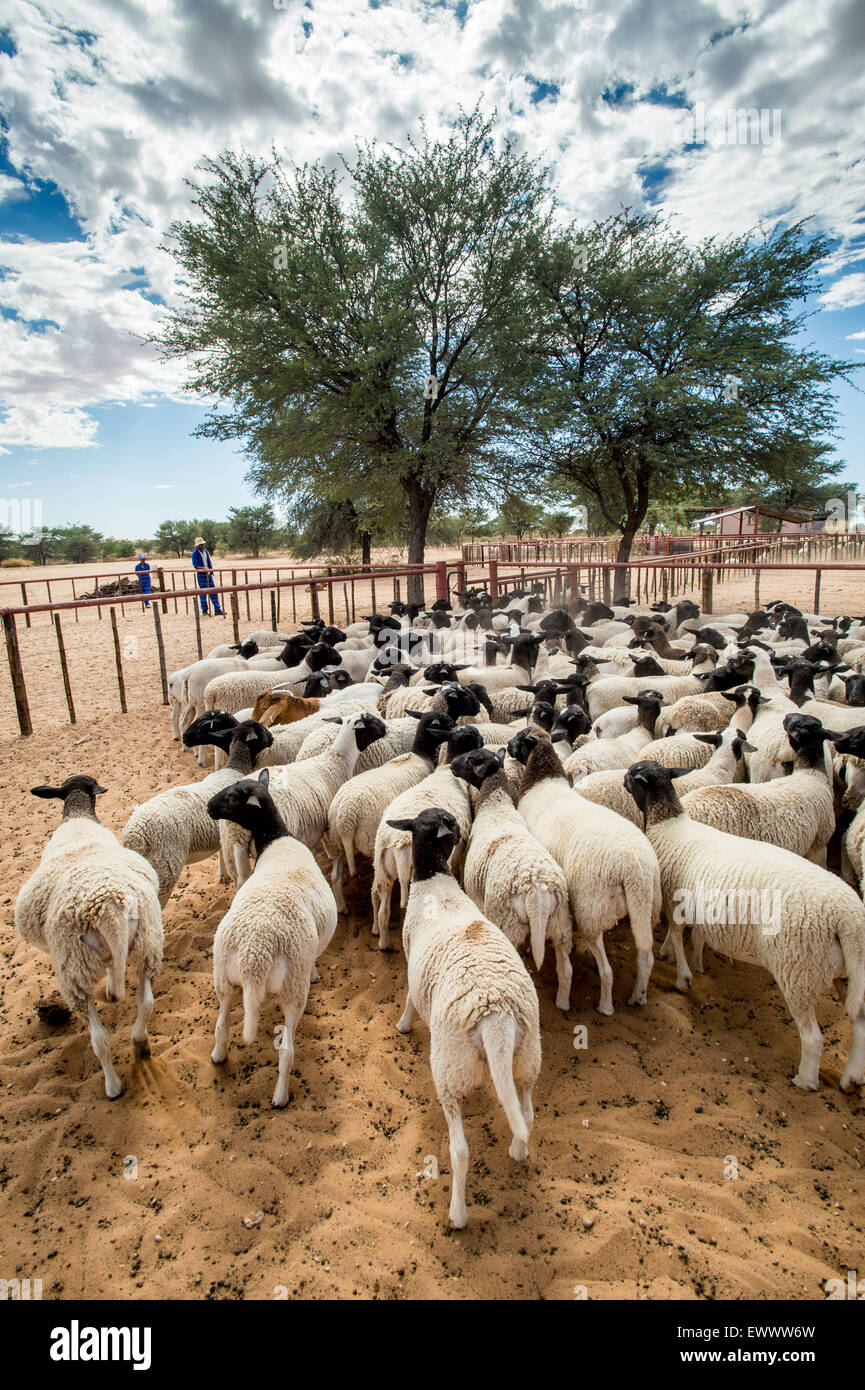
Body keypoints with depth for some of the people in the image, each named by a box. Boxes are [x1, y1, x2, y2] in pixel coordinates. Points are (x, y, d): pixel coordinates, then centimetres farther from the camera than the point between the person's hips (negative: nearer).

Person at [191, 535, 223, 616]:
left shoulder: (206, 551, 11)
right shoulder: (195, 553, -8)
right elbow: (195, 565, -15)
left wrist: (211, 570, 13)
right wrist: (203, 568, -29)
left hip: (208, 574, 6)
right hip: (201, 575, -6)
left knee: (213, 591, 0)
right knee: (203, 593, 0)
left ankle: (217, 610, 0)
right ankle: (204, 611, 9)